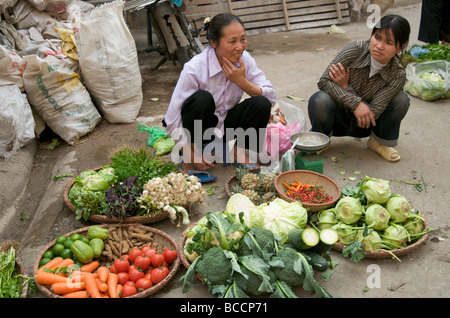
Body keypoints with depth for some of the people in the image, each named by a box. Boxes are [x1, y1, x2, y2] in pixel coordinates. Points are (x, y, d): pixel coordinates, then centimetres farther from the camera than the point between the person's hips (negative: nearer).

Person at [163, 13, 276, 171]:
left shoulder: (244, 59, -11)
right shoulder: (195, 68, -25)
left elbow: (271, 97, -12)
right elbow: (172, 120, -23)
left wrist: (242, 82, -27)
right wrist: (191, 156, -22)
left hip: (226, 125, 4)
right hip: (198, 127, -3)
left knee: (261, 104, -22)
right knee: (202, 98, -35)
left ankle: (239, 151, 2)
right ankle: (187, 158, -14)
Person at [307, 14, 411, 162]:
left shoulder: (398, 75, -18)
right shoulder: (356, 49, -20)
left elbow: (372, 114, -22)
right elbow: (324, 81, -24)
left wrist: (345, 87, -26)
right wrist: (355, 103, -34)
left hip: (362, 125, 2)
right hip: (338, 119, -1)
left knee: (401, 100, -21)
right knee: (320, 101, -35)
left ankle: (379, 142, 7)